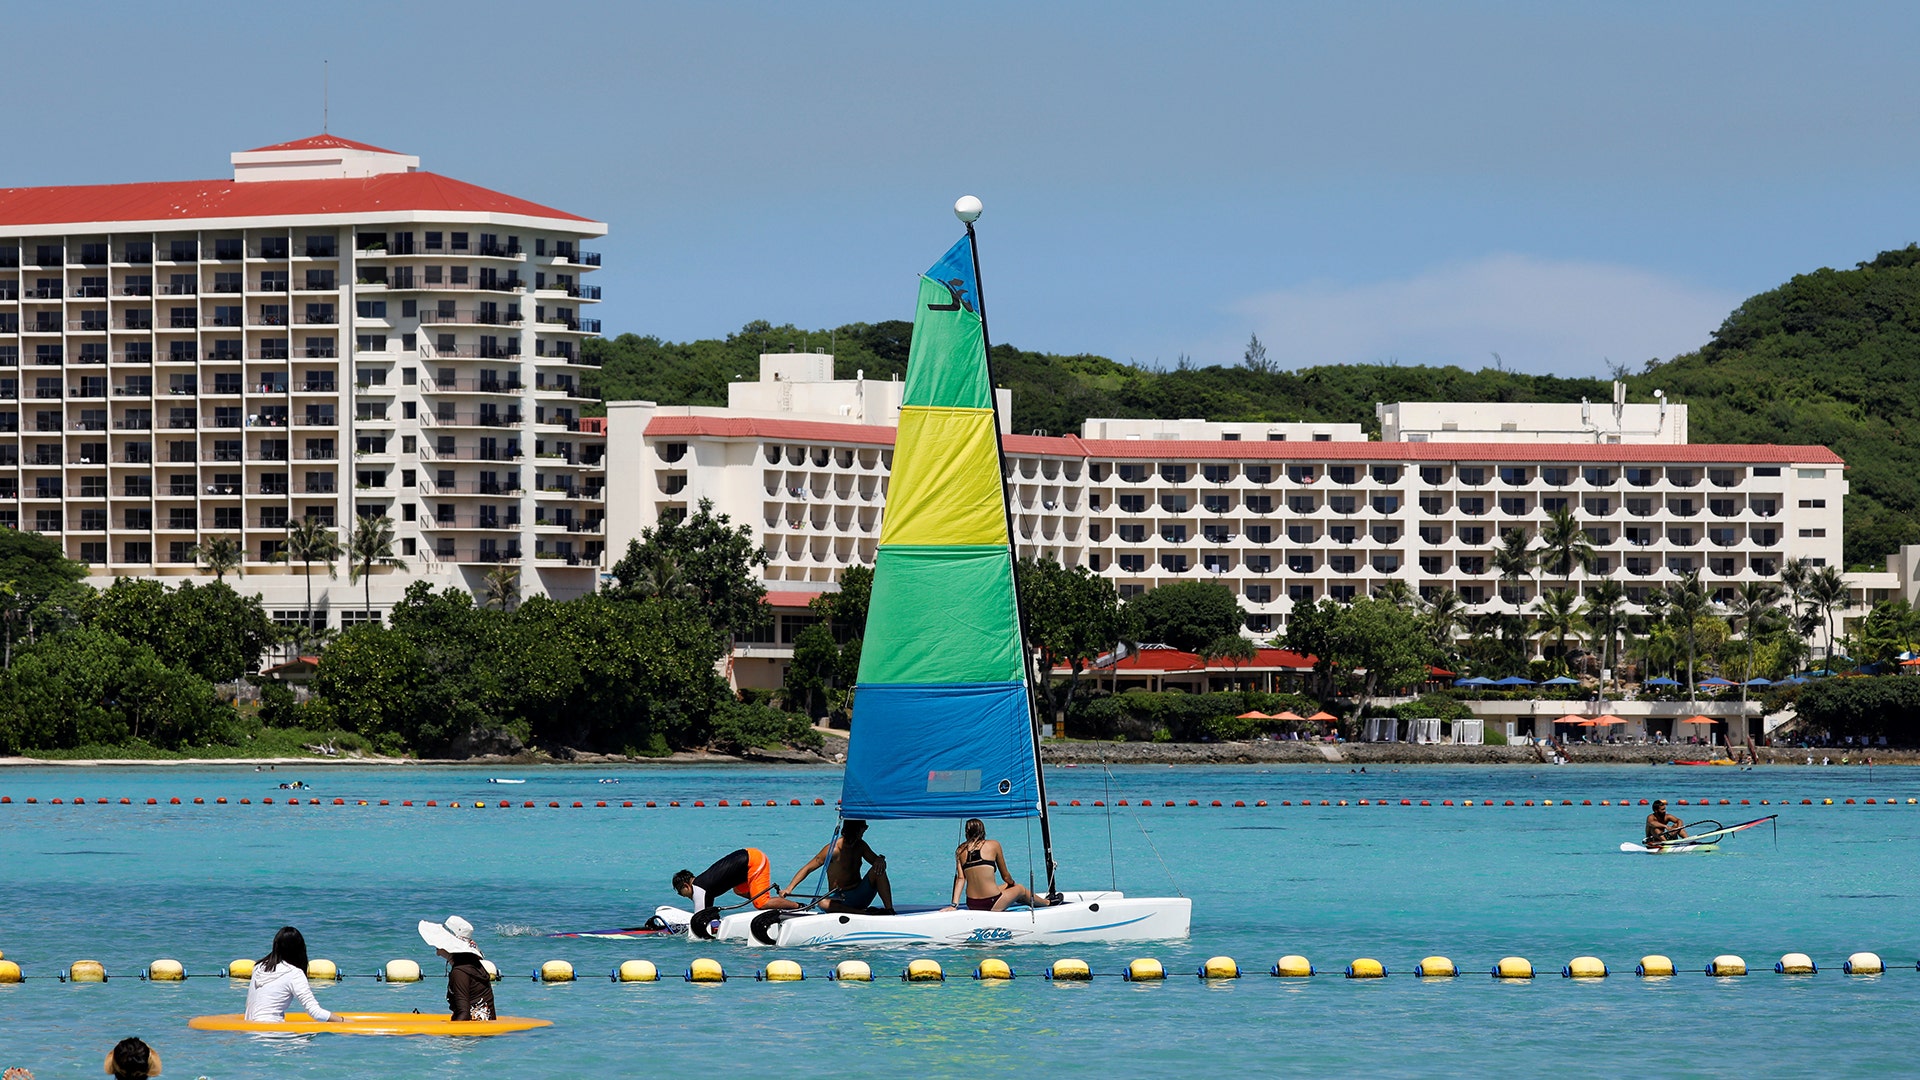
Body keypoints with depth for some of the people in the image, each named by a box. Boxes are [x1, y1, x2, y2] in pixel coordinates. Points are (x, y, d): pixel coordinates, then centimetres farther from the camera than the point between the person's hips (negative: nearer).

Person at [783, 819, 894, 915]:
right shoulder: (832, 850, -12)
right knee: (823, 903, -39)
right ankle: (865, 913, -49)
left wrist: (880, 860, -21)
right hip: (839, 900, -5)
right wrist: (789, 889, -23)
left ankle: (889, 910, -24)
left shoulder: (860, 846, 4)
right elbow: (807, 869, -11)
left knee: (878, 870, -17)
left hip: (860, 896, 5)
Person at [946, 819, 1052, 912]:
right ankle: (1048, 903, 54)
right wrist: (1013, 883, 30)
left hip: (972, 906, 5)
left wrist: (954, 905, -6)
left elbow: (960, 878, -4)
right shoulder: (993, 845, -2)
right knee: (1020, 889, 28)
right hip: (992, 904, -5)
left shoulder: (961, 850, 5)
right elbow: (1005, 876, 8)